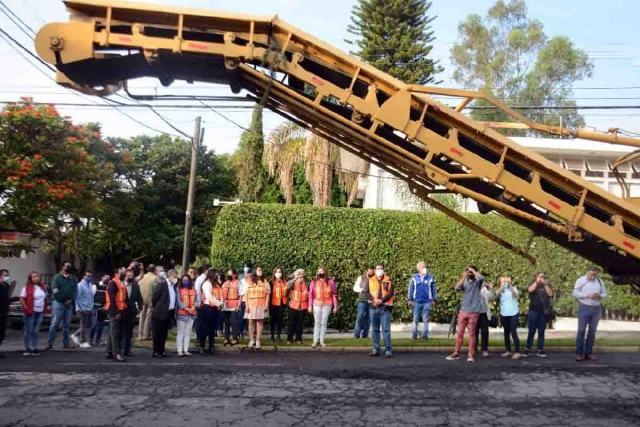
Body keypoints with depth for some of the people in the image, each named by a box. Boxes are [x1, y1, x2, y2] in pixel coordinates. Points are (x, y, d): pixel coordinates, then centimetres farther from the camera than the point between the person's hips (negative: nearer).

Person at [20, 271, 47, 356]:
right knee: (29, 331, 2)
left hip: (40, 312, 5)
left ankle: (34, 348, 16)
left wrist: (45, 308, 10)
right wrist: (26, 308, -16)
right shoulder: (27, 288, -7)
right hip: (31, 312, -5)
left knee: (36, 331, 10)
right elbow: (22, 299, -9)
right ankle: (27, 349, 13)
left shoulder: (43, 287, 10)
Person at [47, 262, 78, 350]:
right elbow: (54, 290, -8)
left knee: (67, 324, 8)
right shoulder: (57, 277, 1)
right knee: (54, 323, -6)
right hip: (58, 303, -4)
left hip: (69, 304, 4)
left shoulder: (74, 279, 12)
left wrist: (71, 300, -9)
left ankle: (66, 343, 13)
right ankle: (50, 343, -3)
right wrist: (63, 301, -14)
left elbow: (75, 291, 7)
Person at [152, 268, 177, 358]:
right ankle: (156, 352, 6)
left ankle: (162, 351, 19)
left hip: (170, 313, 7)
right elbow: (155, 297, -9)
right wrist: (156, 308, 1)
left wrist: (174, 311, 12)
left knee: (164, 333, 12)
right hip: (161, 313, -7)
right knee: (158, 333, 1)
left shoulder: (174, 286, 10)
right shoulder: (162, 284, -11)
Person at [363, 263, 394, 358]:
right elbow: (367, 292, 1)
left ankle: (388, 350, -4)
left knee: (386, 329, -6)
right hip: (373, 307, 3)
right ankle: (376, 349, 14)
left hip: (385, 307, -2)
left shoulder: (388, 281, 5)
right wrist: (374, 300, -16)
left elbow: (390, 293, -5)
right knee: (375, 329, 8)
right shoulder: (370, 281, 11)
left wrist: (381, 300, -18)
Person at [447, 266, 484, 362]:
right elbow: (457, 288, -9)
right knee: (460, 332, 6)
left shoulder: (477, 282, 0)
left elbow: (481, 277, -23)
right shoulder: (465, 282, 9)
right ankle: (456, 353, 13)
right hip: (463, 310, 3)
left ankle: (471, 354, 8)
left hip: (474, 311, -3)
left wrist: (472, 270, -14)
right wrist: (464, 277, -15)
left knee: (472, 333, 3)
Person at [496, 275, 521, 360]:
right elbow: (498, 293, -17)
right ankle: (508, 351, 17)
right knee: (506, 333, 9)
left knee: (513, 332, -11)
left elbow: (514, 295, -19)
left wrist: (510, 284, -25)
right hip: (504, 314, 3)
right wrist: (502, 283, -20)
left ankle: (517, 352, -10)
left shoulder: (514, 288, 2)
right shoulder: (500, 289, 6)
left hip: (513, 314, -3)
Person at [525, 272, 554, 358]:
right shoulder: (533, 285, 6)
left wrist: (545, 283, -9)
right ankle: (527, 349, 2)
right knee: (531, 331, -2)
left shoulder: (547, 286, 12)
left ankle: (540, 350, 10)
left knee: (541, 332, 5)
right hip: (533, 311, -2)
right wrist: (537, 281, -14)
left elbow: (550, 294, -6)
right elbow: (530, 290, -17)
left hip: (544, 312, 2)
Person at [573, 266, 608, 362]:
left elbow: (605, 294, 11)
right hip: (584, 308, -4)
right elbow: (575, 293, -8)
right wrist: (587, 295, -20)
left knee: (592, 331, 7)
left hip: (596, 308, 4)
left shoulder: (600, 281, 8)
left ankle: (588, 353, 14)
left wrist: (600, 296, -12)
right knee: (581, 331, -4)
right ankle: (579, 353, 0)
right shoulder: (581, 280, -3)